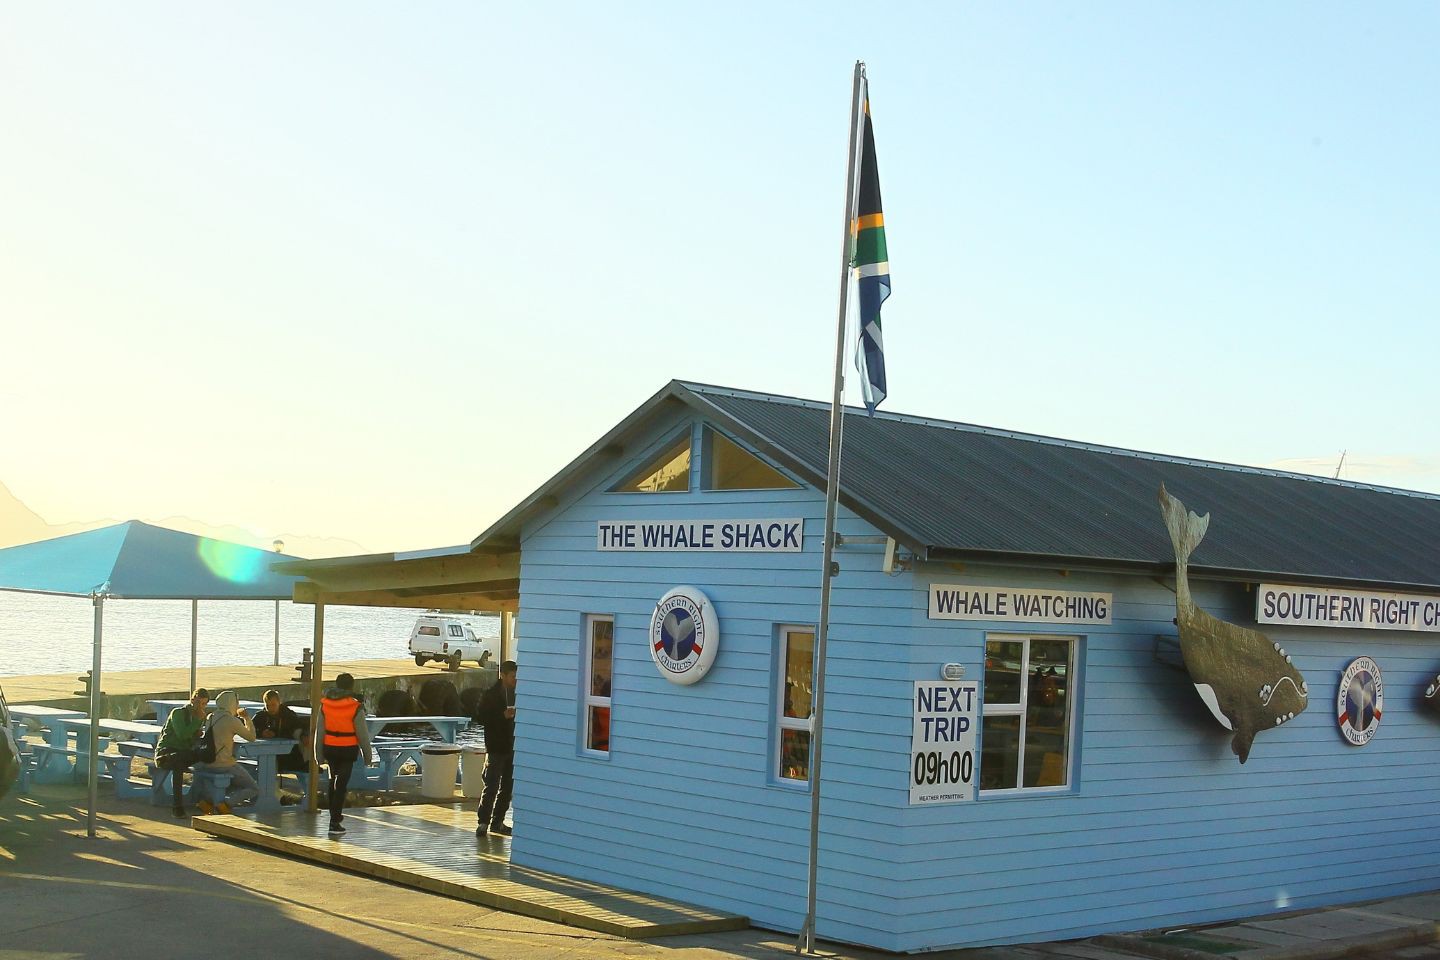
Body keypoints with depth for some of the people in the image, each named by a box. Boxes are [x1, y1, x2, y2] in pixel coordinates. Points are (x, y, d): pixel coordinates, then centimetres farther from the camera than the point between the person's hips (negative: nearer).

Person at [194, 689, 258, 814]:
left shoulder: (211, 717, 7)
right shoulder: (231, 721, -14)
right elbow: (251, 736, -4)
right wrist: (246, 718, 9)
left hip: (207, 763, 7)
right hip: (224, 765, -7)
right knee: (254, 790, 8)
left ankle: (207, 800, 8)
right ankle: (225, 803, -17)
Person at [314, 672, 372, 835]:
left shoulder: (325, 704, -2)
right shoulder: (355, 707, -13)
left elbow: (319, 730, 2)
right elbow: (362, 733, -8)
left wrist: (319, 753, 10)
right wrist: (367, 755, 2)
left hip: (329, 748, 4)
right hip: (348, 749, -4)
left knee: (334, 780, 22)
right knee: (341, 784, -1)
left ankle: (335, 814, 34)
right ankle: (334, 822, -4)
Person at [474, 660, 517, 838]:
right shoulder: (490, 695, -5)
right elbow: (479, 717, -11)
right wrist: (503, 716, -19)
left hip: (513, 748, 6)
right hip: (496, 748, -6)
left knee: (507, 787, 9)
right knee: (491, 786, -9)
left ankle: (497, 822, 17)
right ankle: (483, 822, -5)